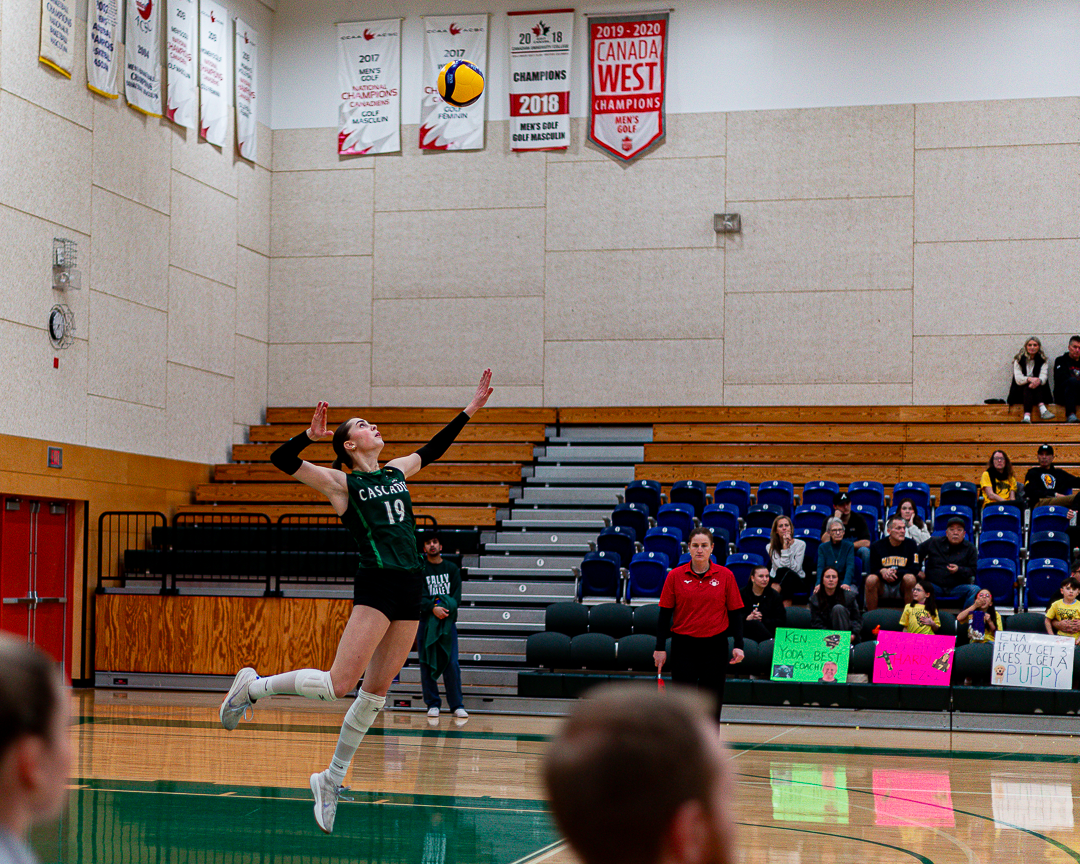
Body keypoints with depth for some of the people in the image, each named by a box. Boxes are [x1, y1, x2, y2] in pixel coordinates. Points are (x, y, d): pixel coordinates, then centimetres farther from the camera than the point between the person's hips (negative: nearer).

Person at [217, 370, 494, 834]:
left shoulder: (396, 472, 18)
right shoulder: (341, 482, 1)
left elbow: (433, 448, 34)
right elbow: (282, 460, -10)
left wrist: (470, 409, 34)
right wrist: (310, 435, -27)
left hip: (411, 589, 6)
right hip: (376, 584, -6)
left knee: (376, 691, 6)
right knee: (339, 684, -13)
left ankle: (332, 779, 17)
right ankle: (252, 686, 8)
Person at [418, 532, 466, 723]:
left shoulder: (452, 569, 12)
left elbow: (457, 595, 4)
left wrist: (445, 608, -14)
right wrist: (433, 608, -23)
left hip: (448, 621, 1)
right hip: (425, 620, -1)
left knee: (451, 663, -6)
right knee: (427, 664, -1)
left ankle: (457, 705, -3)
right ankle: (433, 705, 6)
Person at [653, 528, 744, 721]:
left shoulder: (725, 576, 0)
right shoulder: (675, 576, 0)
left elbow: (735, 613, 4)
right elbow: (665, 613, 3)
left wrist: (738, 645, -4)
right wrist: (660, 648, 0)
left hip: (715, 646, 0)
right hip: (683, 645, 0)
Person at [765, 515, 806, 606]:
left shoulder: (800, 544, -4)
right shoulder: (770, 547, -4)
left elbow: (795, 568, -16)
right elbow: (781, 567, -18)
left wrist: (788, 547, -20)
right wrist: (785, 547, -23)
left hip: (797, 580, 0)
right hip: (777, 580, 0)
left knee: (788, 574, -36)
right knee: (782, 571, -36)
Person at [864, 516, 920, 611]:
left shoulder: (911, 545, 1)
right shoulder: (877, 546, 2)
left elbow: (915, 569, -7)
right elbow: (873, 569, -1)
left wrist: (895, 572, -23)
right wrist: (882, 571, -26)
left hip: (902, 586, 0)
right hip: (882, 587, 0)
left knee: (910, 578, -32)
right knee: (871, 579, -30)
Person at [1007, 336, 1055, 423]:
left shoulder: (1042, 361, 8)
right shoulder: (1019, 360, 4)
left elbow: (1043, 376, -10)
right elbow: (1018, 378, -11)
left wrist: (1039, 381, -36)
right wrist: (1029, 379, -33)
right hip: (1020, 392, -1)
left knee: (1034, 384, -30)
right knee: (1028, 386, -33)